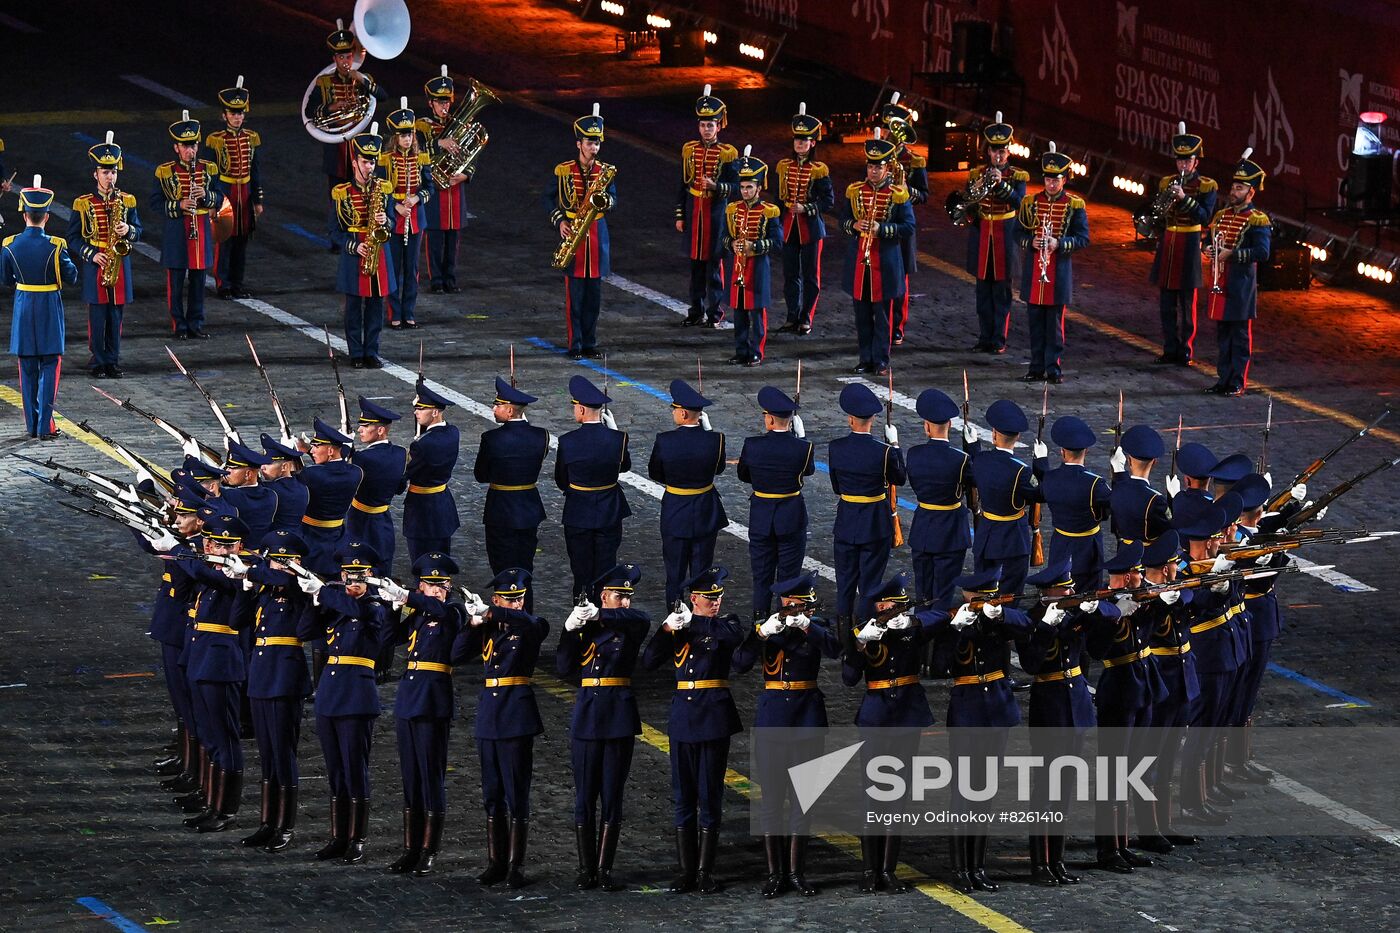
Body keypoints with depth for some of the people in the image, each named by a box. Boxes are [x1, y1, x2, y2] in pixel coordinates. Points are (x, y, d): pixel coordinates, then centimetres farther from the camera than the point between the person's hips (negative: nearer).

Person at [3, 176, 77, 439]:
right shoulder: (55, 246, -16)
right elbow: (71, 277, -7)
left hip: (23, 308, 3)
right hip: (50, 308, -3)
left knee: (28, 368, 12)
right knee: (50, 366, 2)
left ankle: (32, 424, 14)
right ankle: (46, 425, -6)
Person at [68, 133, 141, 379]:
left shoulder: (127, 201, 6)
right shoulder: (83, 204, -2)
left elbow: (138, 230, 11)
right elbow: (73, 238, -1)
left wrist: (128, 230, -12)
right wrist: (92, 255, -14)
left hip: (120, 264, 3)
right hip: (95, 267, -3)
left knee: (116, 315, 7)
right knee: (97, 317, 0)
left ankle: (113, 361, 15)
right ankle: (99, 362, 6)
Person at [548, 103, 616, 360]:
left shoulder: (605, 172, 6)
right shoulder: (563, 171, -1)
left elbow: (613, 200, 6)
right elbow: (549, 198, 4)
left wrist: (603, 199, -16)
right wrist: (559, 221, -9)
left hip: (597, 236, 3)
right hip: (573, 234, -3)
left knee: (594, 295, 6)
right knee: (574, 295, -2)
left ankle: (589, 343, 14)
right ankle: (574, 345, 2)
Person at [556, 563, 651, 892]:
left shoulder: (631, 627, 3)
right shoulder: (583, 627, 5)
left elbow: (641, 619, -22)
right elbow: (563, 668, -4)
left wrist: (600, 616, -31)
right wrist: (569, 629, -17)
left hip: (620, 720, 0)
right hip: (586, 718, 0)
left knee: (612, 798, 1)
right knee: (585, 798, 2)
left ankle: (605, 869, 5)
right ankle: (586, 869, 7)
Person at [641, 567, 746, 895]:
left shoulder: (726, 623, 2)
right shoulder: (677, 628, 8)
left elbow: (735, 635, -23)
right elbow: (649, 661, -3)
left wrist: (694, 623, -26)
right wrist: (666, 629, -18)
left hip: (715, 717, -2)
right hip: (683, 716, 2)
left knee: (710, 795, -1)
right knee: (683, 796, 4)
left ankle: (705, 872, 3)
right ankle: (686, 870, 9)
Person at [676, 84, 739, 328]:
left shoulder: (727, 153, -3)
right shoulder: (689, 150, 7)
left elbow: (735, 187, -5)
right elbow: (683, 185, 11)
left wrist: (715, 186, -24)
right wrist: (679, 215, 8)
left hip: (717, 211, -3)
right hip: (693, 211, 3)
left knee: (714, 261, -2)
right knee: (695, 261, 7)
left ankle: (715, 312, 4)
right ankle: (697, 311, 14)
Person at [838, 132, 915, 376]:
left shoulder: (898, 194, -3)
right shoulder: (854, 191, 7)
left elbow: (908, 227, -6)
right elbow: (843, 221, 12)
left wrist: (881, 228, -19)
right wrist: (854, 225, -10)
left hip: (886, 262, -3)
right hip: (859, 260, 3)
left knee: (883, 313, 1)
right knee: (862, 314, 7)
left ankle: (881, 360, 8)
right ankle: (866, 359, 15)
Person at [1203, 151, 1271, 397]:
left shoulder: (1257, 220, -9)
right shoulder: (1222, 215, 14)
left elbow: (1262, 253, -18)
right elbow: (1211, 239, 27)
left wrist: (1231, 254, -19)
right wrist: (1210, 250, 3)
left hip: (1241, 286, -7)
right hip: (1220, 283, 7)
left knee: (1241, 336, -1)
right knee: (1222, 335, 11)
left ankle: (1238, 383, 2)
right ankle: (1223, 380, 18)